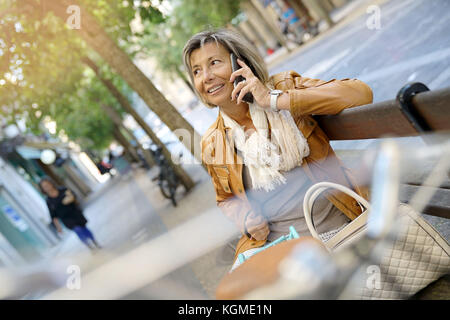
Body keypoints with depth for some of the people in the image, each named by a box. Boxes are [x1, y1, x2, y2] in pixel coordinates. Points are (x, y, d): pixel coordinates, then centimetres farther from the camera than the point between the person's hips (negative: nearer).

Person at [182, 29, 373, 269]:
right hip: (280, 245, 3)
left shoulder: (284, 85, -2)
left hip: (345, 225, -2)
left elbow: (361, 93, -15)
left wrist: (275, 100, -19)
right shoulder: (211, 145, 5)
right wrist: (246, 219, -3)